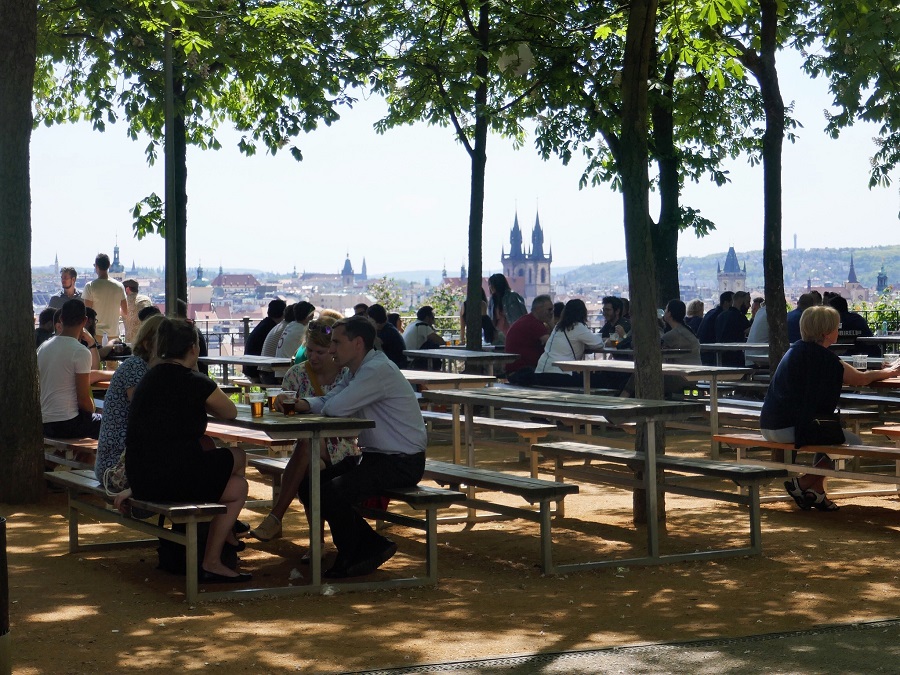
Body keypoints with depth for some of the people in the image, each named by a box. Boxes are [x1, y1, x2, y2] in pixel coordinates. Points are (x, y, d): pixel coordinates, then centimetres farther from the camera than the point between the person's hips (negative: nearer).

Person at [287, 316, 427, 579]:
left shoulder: (378, 370, -20)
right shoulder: (356, 371, 13)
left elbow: (336, 407, -25)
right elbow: (326, 402, 8)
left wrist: (322, 405, -1)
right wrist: (299, 403, -13)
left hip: (402, 463, -11)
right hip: (373, 456, 11)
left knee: (332, 492, -24)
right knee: (309, 486, 4)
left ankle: (348, 559, 1)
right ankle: (373, 545, 10)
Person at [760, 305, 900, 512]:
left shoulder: (797, 349, 17)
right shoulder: (821, 356, -11)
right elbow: (860, 379, -4)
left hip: (769, 425, 10)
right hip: (788, 428, -10)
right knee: (854, 443, -4)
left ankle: (817, 492, 23)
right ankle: (802, 483, 0)